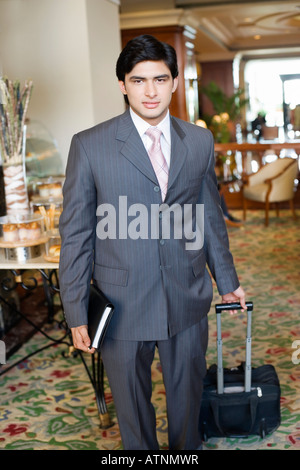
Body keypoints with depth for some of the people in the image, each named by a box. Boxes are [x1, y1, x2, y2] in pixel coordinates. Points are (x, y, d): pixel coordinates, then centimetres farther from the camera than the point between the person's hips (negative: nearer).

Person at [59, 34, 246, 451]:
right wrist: (76, 311, -7)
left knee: (187, 396, 21)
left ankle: (187, 449, 47)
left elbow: (211, 218, 11)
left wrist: (228, 281, 17)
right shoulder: (89, 145, -7)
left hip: (188, 302, 3)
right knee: (131, 405, 16)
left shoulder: (200, 142, 3)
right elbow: (75, 233, -6)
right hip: (122, 304, -2)